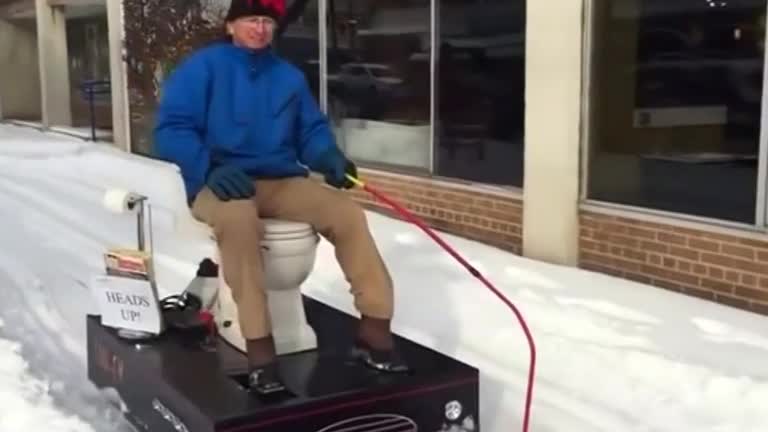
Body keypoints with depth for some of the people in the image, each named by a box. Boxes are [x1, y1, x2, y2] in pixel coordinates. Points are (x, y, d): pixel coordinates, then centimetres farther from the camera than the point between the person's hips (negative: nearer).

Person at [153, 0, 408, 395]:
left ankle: (374, 327, -15)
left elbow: (311, 131, 18)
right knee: (239, 218, -41)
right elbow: (171, 130, -7)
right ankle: (259, 347, -39)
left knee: (347, 212, -20)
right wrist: (210, 167, -24)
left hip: (283, 183, 5)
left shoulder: (289, 76, 18)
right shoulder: (201, 67, 1)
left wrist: (328, 156, -7)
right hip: (221, 184, -5)